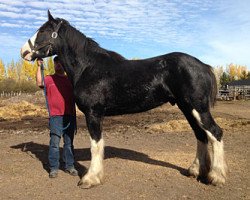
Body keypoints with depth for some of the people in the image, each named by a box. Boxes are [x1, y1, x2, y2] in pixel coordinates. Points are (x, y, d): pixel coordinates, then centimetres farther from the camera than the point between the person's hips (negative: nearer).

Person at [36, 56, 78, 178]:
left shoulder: (70, 80, 15)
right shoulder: (49, 79, 8)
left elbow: (76, 96, 15)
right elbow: (39, 83, -13)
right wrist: (39, 67, -16)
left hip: (70, 116, 3)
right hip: (55, 116, -2)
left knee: (69, 142, 9)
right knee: (54, 143, -3)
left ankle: (69, 166, 19)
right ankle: (53, 168, 7)